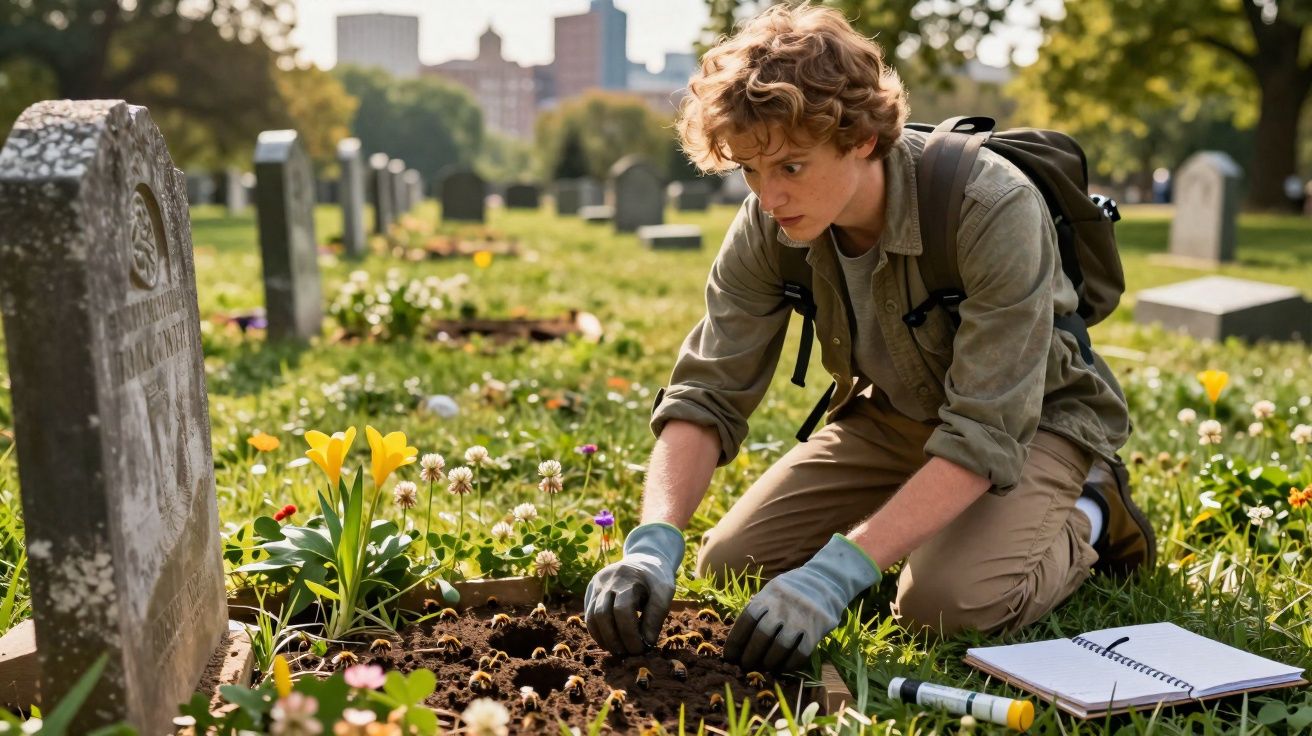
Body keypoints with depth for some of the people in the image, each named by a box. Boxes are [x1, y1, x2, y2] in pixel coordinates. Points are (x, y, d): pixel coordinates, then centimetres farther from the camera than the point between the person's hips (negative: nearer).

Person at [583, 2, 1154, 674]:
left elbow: (984, 436, -36)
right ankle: (920, 520, 16)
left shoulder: (993, 213, -34)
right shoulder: (768, 227, -18)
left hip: (1034, 419, -5)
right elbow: (705, 395, -18)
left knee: (950, 601, -31)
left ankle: (1084, 518, 2)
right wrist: (653, 543, -35)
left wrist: (837, 573, -44)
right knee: (728, 563, -4)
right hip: (893, 414, 5)